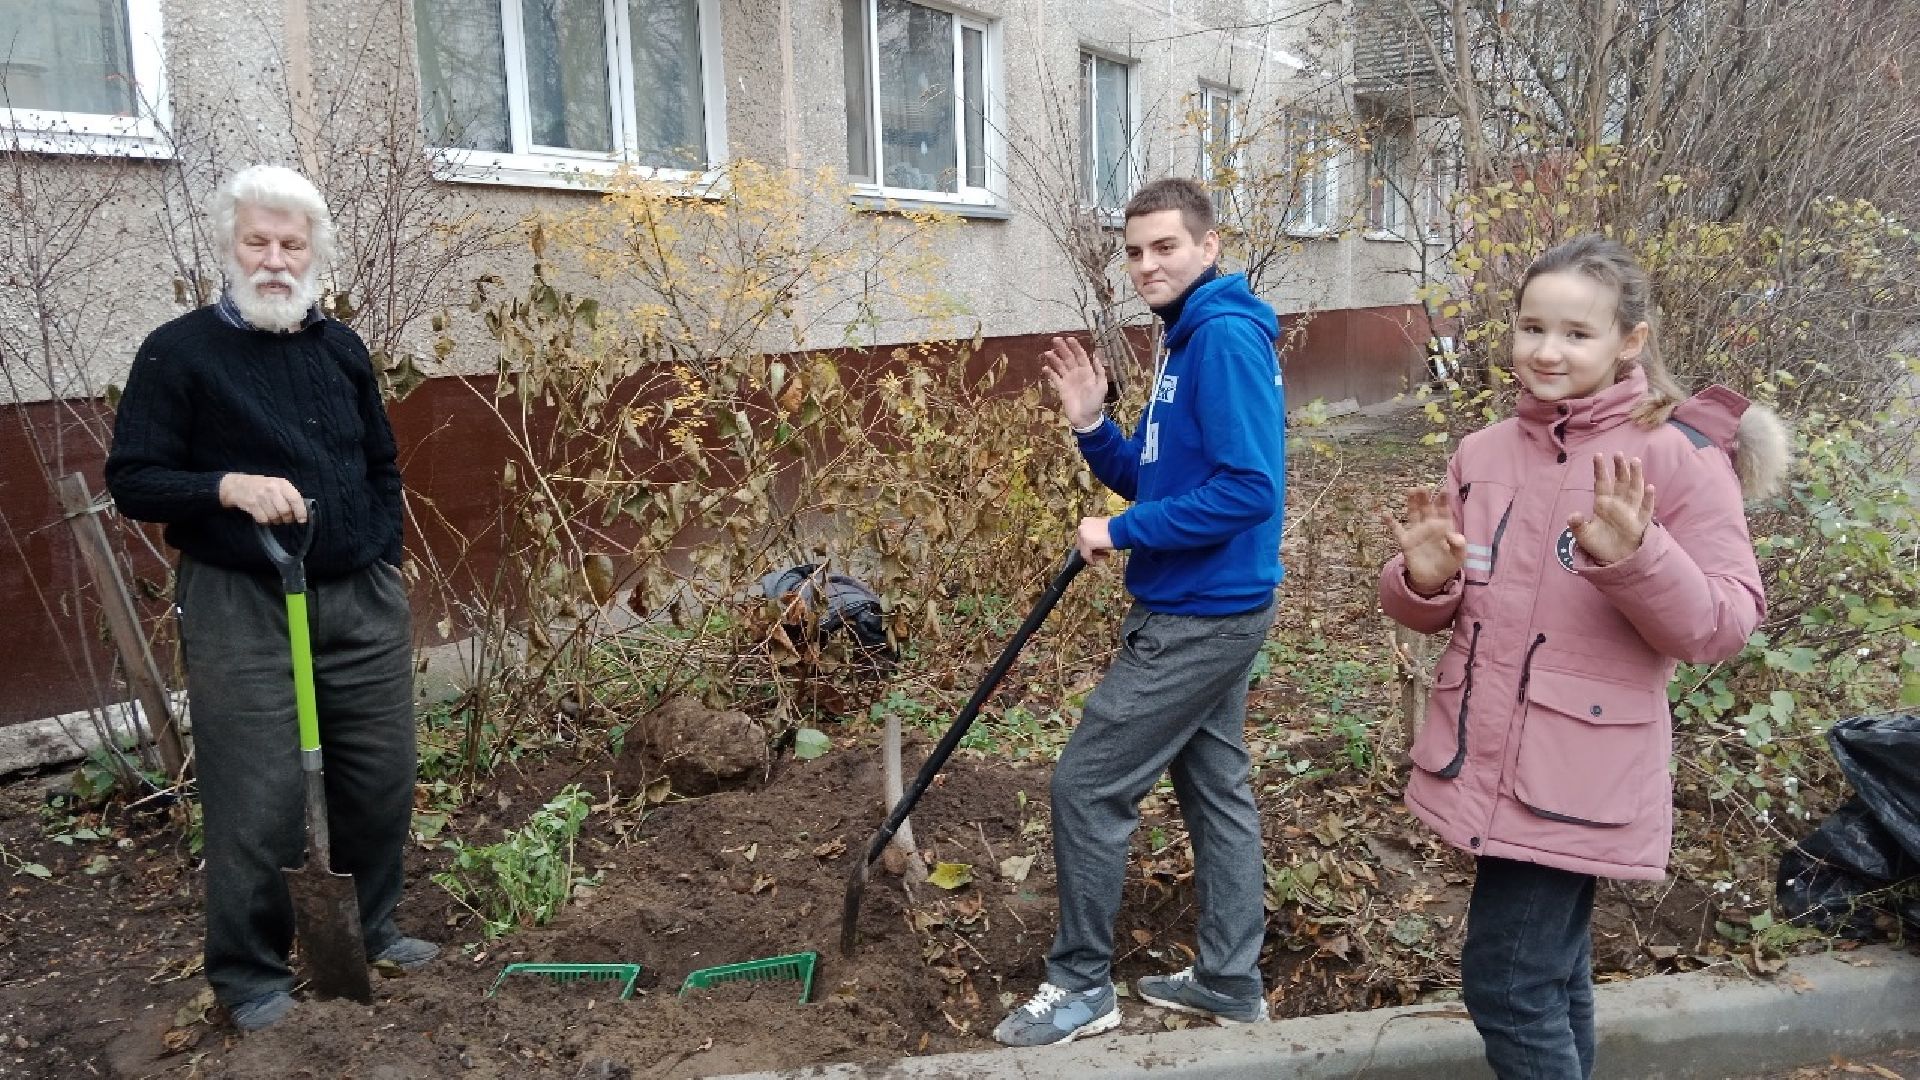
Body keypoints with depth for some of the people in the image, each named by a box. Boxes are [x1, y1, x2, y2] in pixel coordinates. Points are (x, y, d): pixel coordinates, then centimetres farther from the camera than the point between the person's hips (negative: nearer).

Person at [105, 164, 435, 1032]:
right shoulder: (178, 353, -4)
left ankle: (368, 928, 29)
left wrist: (387, 560, 10)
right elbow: (131, 480, -6)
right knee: (260, 798, -1)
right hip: (241, 609, -5)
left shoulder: (341, 349, 12)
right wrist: (228, 485, -22)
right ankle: (250, 974, 17)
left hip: (363, 602, 5)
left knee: (381, 777, 9)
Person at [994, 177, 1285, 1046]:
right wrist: (1092, 426, -1)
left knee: (1086, 785, -3)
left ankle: (1081, 986, 12)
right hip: (1206, 611, 10)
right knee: (1215, 786, 16)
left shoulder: (1226, 339, -19)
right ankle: (1230, 980, 29)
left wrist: (1119, 534, -21)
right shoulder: (1188, 344, 13)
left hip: (1200, 617, -10)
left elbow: (1249, 488, -27)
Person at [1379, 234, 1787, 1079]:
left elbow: (1722, 628, -12)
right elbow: (1436, 613, 11)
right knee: (1550, 978, 21)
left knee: (1505, 988, -2)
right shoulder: (1483, 453, 5)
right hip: (1485, 763, 6)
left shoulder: (1681, 458, -10)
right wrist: (1423, 579, -13)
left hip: (1577, 778, -5)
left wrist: (1634, 557, -29)